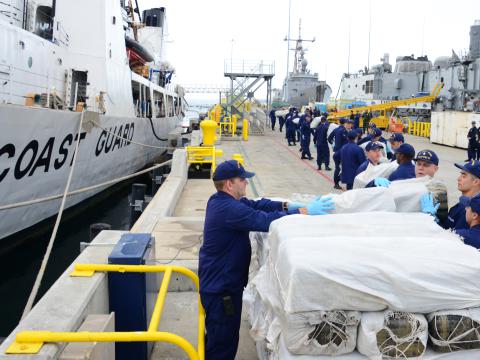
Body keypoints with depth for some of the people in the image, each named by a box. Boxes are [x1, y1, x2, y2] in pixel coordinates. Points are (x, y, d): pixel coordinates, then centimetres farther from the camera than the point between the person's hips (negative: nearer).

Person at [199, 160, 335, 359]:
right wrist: (305, 211, -27)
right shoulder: (228, 209, -29)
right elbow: (266, 220, -33)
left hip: (217, 281, 10)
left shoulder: (220, 200, 3)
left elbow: (256, 205, 4)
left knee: (218, 338, 26)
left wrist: (288, 205, -8)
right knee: (223, 344, 6)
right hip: (221, 287, -10)